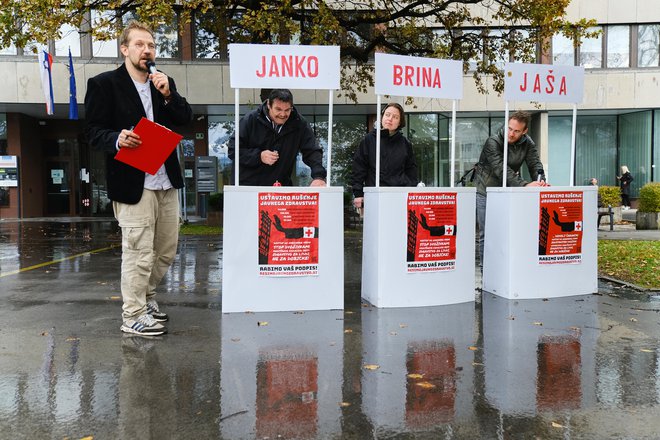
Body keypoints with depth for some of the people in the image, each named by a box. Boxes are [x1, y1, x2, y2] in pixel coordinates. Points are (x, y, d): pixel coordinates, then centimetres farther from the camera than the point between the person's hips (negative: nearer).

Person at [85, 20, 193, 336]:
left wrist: (168, 94, -8)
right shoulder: (104, 84, -2)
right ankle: (133, 316, 9)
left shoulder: (164, 83, 14)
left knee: (167, 249, 14)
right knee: (138, 252, -4)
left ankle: (147, 297, 34)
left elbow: (186, 119, 7)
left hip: (167, 180, 6)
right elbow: (93, 131, -4)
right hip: (133, 182, -6)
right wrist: (117, 139, -24)